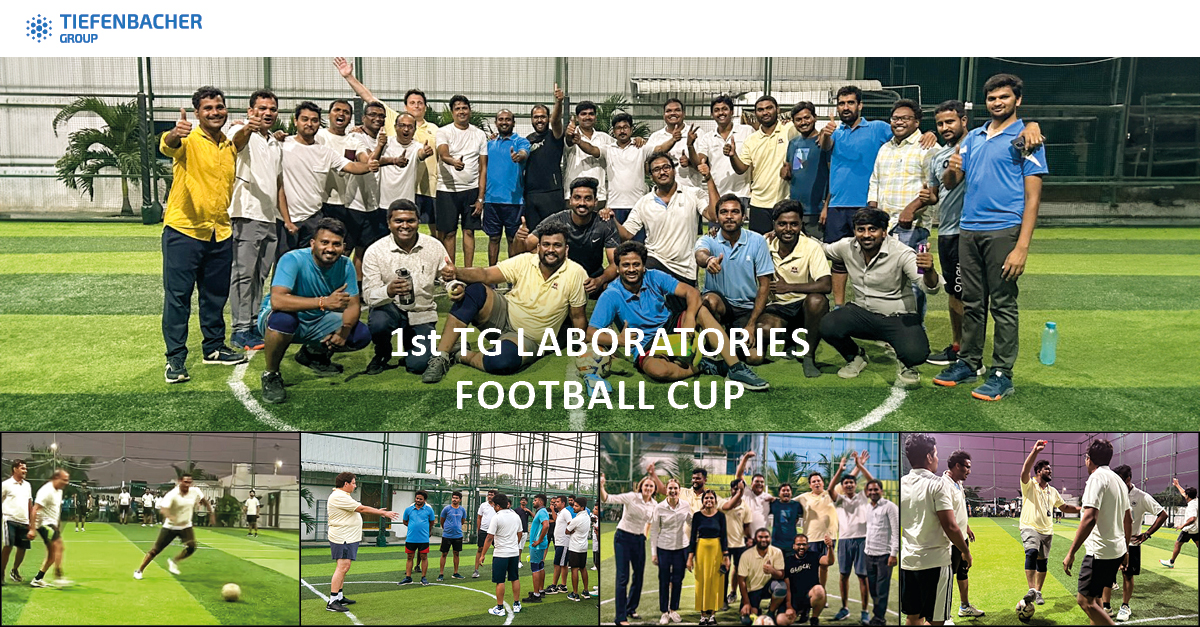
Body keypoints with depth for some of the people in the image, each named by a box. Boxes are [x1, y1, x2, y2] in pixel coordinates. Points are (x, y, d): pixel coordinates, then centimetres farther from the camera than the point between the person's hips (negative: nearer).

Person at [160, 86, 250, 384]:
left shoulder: (230, 145, 11)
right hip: (183, 229, -6)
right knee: (177, 295, -2)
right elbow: (167, 146, -35)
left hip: (220, 233, 6)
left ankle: (214, 348, 29)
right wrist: (174, 134, -56)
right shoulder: (188, 140, -9)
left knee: (216, 294, 15)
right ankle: (175, 358, 4)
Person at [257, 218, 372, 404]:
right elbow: (277, 300, -42)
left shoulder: (345, 265, -10)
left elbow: (353, 305, -6)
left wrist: (344, 329, -29)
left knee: (362, 335, -12)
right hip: (280, 319, -5)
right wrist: (324, 302, -50)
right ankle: (270, 375, -12)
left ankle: (312, 353, 19)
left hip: (317, 322, 6)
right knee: (284, 318, -40)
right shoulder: (293, 260, -27)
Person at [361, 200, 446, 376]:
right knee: (377, 323, -36)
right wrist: (389, 290, -40)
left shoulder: (434, 246, -6)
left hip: (422, 315, 1)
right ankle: (382, 354, 2)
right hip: (390, 309, -1)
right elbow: (369, 295, -17)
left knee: (418, 365, -18)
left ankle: (409, 343, 22)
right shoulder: (375, 252, -11)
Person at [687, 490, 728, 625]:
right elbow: (693, 536, 2)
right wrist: (690, 557, -1)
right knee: (702, 581, 2)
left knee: (715, 581, 2)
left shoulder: (720, 516, 1)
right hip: (701, 549, 0)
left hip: (717, 549, 0)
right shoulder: (697, 515, 1)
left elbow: (723, 536, 2)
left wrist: (726, 556, -3)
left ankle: (712, 612, 12)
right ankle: (703, 614, 9)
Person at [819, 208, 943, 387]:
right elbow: (824, 249, 16)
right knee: (827, 326, -25)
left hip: (898, 318, -4)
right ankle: (855, 357, 9)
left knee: (915, 353, -32)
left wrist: (929, 271, -52)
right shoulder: (847, 247, -6)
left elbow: (930, 287, -28)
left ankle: (905, 365, 11)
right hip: (862, 312, 4)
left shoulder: (901, 254, -20)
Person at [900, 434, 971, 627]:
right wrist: (966, 551, -3)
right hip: (934, 561, -6)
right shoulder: (936, 484, -13)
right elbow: (950, 527, -17)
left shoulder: (901, 483, 4)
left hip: (907, 560, 6)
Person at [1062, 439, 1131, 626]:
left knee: (1085, 600, -6)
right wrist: (1125, 550, 31)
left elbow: (1089, 518, -25)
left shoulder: (1097, 477, -15)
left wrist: (1071, 553, -23)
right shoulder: (1119, 480, 14)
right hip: (1117, 550, 9)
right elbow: (1128, 520, 21)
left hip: (1100, 552, -9)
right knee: (1094, 598, 18)